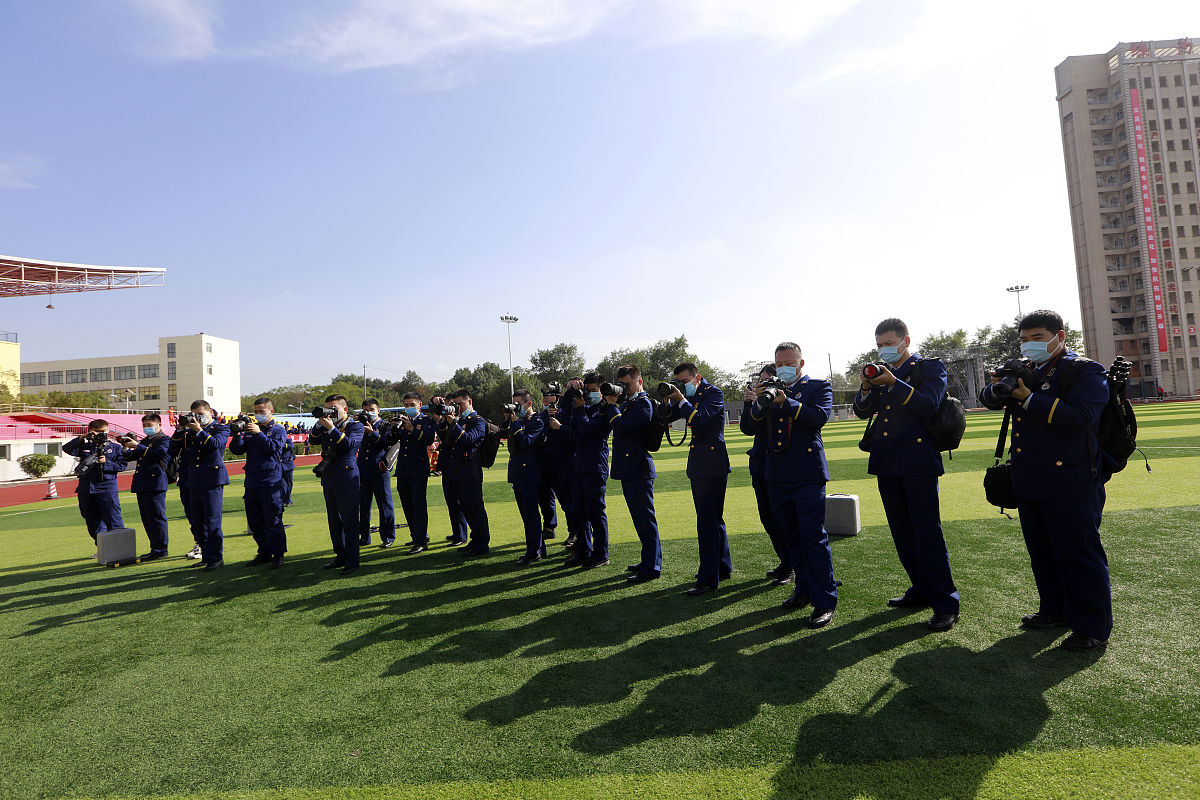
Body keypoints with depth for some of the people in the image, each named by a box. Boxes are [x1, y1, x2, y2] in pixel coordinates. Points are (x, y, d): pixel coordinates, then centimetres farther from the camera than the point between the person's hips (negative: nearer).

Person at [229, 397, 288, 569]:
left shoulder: (278, 430, 1)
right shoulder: (250, 429, 15)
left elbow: (273, 448, -14)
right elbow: (236, 450, 6)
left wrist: (259, 433, -21)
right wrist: (237, 434, -10)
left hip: (271, 482, -6)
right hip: (252, 482, 6)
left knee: (273, 521, -4)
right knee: (255, 522, 11)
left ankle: (278, 555, 5)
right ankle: (264, 553, 22)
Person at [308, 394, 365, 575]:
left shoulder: (355, 426, -3)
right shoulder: (325, 426, 16)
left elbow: (349, 444, -19)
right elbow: (313, 440, 5)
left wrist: (332, 428, -21)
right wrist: (319, 423, -7)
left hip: (347, 481, -7)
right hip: (329, 481, 7)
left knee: (349, 522, -4)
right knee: (334, 522, 15)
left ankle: (351, 562, 2)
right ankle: (340, 557, 26)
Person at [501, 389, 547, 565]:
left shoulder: (537, 422, -9)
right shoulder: (518, 421, 15)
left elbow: (525, 441, -20)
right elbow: (502, 434, 14)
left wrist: (515, 422, -14)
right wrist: (507, 419, 3)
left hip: (530, 474, -9)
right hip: (517, 473, 9)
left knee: (531, 512, -6)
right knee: (525, 512, 13)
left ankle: (534, 552, 1)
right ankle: (539, 548, 23)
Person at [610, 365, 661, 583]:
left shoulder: (643, 404, -11)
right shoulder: (628, 403, 18)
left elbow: (621, 428, -20)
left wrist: (612, 406, -10)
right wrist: (612, 402, 4)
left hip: (638, 470, -10)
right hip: (629, 470, 10)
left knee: (645, 518, -5)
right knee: (640, 518, 17)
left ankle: (652, 567, 1)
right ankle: (648, 560, 28)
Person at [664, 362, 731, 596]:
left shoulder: (714, 394, -9)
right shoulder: (689, 396, 14)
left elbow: (698, 420, -22)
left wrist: (681, 399, -19)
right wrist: (666, 400, -3)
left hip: (713, 466, -9)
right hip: (698, 465, 9)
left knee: (707, 521, -10)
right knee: (713, 518, 18)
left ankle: (709, 578, -5)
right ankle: (723, 567, 31)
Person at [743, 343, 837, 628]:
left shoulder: (819, 386, 4)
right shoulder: (771, 390, 15)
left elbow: (820, 416, -14)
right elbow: (759, 427, 8)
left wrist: (786, 402, -22)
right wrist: (755, 403, -10)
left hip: (808, 473, -5)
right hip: (778, 474, 5)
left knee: (813, 536, -8)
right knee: (791, 536, 15)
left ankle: (825, 601, 0)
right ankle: (804, 588, 29)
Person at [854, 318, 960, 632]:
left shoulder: (930, 367, 0)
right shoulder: (881, 373, 16)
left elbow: (929, 405, -15)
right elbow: (862, 411, 12)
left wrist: (894, 383, -21)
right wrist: (866, 387, -6)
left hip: (918, 463, -7)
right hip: (887, 464, 7)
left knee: (927, 532, -7)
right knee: (903, 534, 14)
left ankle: (945, 603, 1)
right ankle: (922, 590, 27)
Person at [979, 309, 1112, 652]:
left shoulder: (1086, 371, -5)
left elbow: (1080, 415, -19)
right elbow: (988, 398, 11)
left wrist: (1028, 398, -22)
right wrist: (999, 389, -12)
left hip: (1070, 484, -7)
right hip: (1029, 481, 7)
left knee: (1080, 553, -1)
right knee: (1042, 552, 17)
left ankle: (1093, 627, 10)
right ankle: (1056, 611, 32)